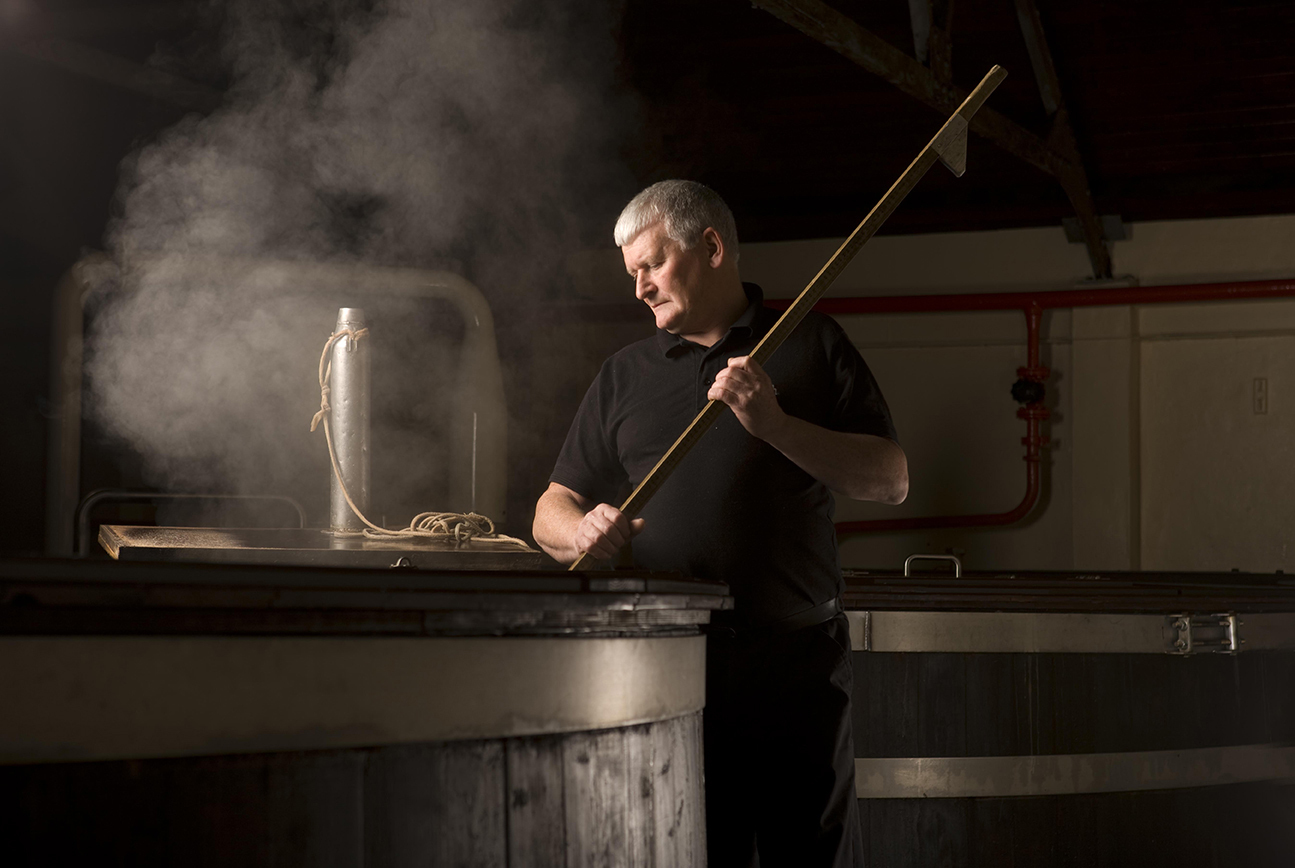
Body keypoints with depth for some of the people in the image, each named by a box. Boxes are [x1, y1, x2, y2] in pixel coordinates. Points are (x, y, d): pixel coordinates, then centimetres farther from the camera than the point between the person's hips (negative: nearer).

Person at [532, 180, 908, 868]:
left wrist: (777, 426, -11)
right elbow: (552, 510, 17)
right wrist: (582, 531, -7)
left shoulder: (811, 345, 9)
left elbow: (891, 481, 2)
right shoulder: (624, 376, 18)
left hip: (795, 663, -2)